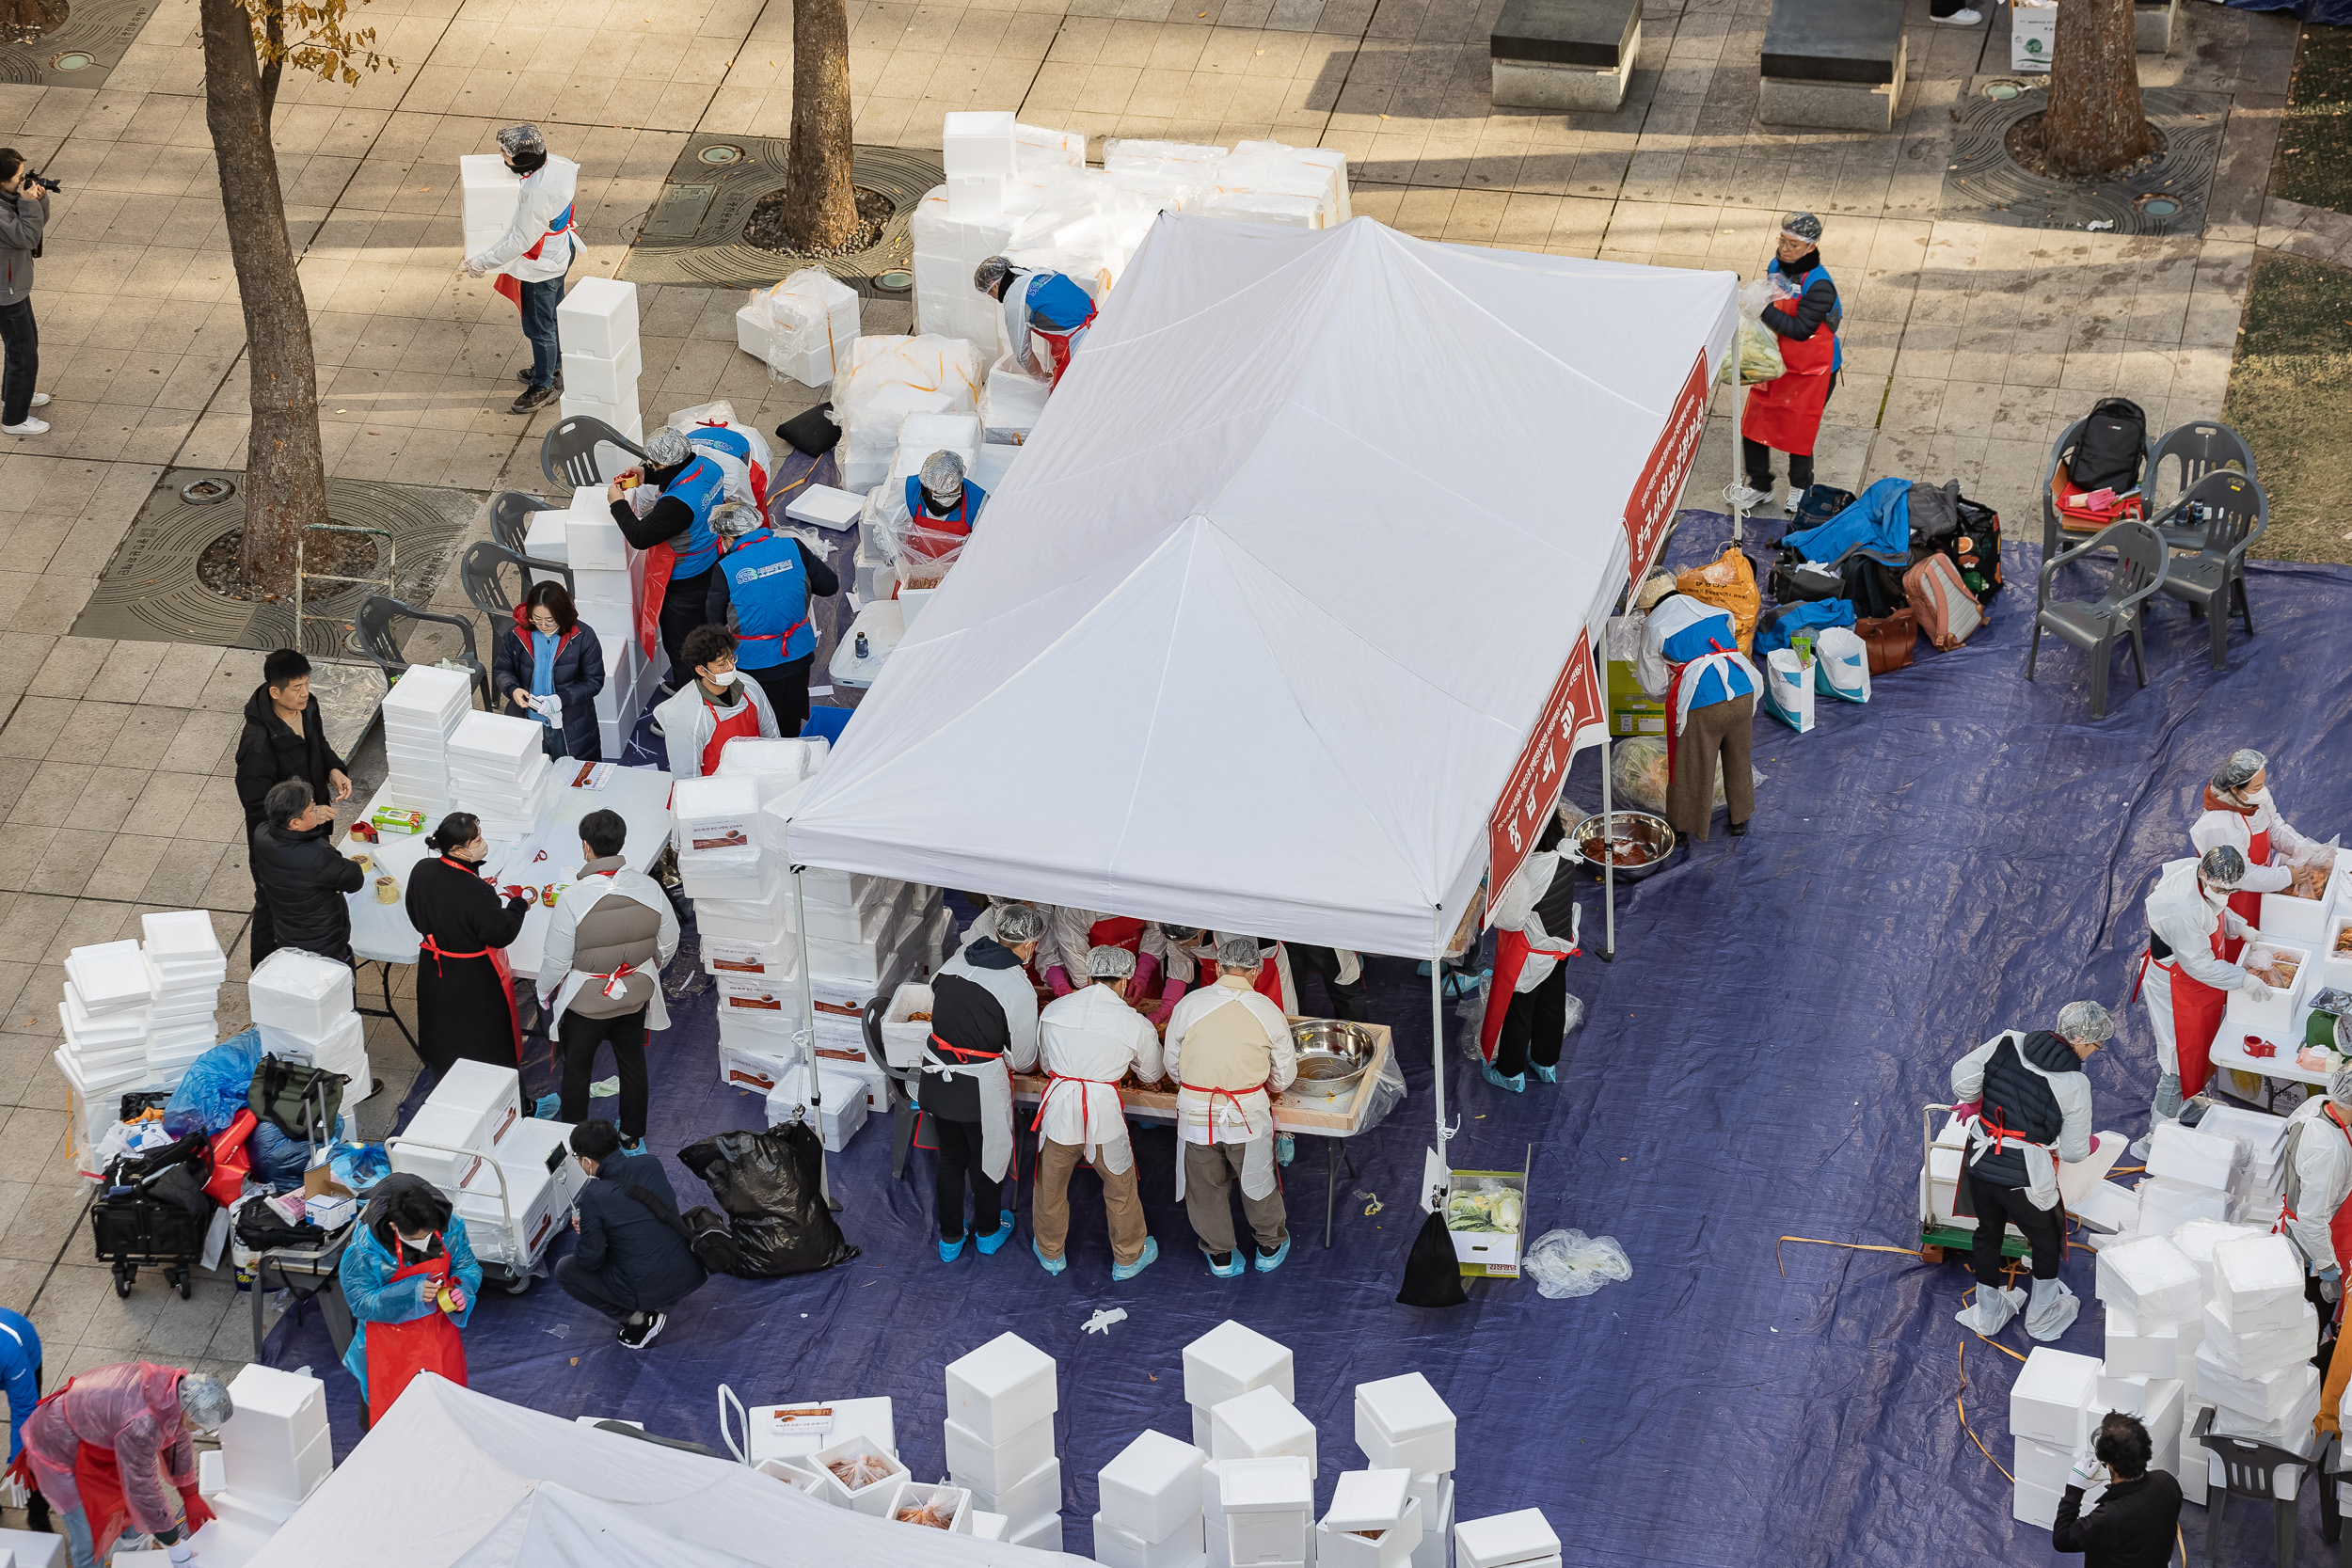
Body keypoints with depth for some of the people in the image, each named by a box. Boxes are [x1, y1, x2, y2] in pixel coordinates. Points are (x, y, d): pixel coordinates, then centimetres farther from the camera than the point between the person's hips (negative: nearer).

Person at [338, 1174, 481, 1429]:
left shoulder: (450, 1225, -21)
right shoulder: (365, 1245, -32)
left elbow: (467, 1266, -5)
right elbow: (360, 1302, -25)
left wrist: (461, 1290, -28)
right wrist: (411, 1294, -37)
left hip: (438, 1329, 4)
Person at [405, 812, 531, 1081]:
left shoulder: (421, 872, -12)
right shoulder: (475, 892, -33)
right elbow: (501, 933, -22)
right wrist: (519, 905, -6)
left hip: (434, 974, 7)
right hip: (474, 983, -7)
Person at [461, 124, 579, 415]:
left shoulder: (537, 193, -38)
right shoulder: (556, 164, -13)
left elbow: (521, 241, -32)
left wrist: (482, 263, -22)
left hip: (541, 267, -9)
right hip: (561, 251, 9)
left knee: (538, 326, 11)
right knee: (554, 316, 28)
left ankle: (544, 386, 29)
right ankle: (554, 369, 48)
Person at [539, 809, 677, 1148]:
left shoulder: (572, 899, -29)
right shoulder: (649, 888, -17)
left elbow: (557, 962, -20)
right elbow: (668, 944, -2)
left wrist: (543, 992, 1)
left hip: (586, 1002, -3)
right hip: (635, 994, 3)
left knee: (577, 1070, 20)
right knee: (632, 1065, 24)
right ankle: (632, 1136, 41)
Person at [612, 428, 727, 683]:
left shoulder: (677, 504, -40)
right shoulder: (707, 466, -13)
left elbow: (639, 536, -32)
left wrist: (618, 502, -19)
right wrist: (646, 476, 2)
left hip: (683, 583, -9)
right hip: (712, 564, 9)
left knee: (678, 643, 14)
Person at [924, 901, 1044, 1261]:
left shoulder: (955, 962, -5)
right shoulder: (1019, 989, -21)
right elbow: (1022, 1059, -10)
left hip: (937, 1078, 5)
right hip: (980, 1088, -5)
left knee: (950, 1159, 23)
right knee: (988, 1161, 21)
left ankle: (949, 1239, 37)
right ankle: (988, 1231, 42)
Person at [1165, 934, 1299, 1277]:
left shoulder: (1189, 1005, -7)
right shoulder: (1269, 1013, -7)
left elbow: (1173, 1067, 4)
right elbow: (1284, 1077, 4)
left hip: (1196, 1112, 0)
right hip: (1247, 1114, 0)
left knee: (1206, 1185, 20)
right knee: (1257, 1181, 22)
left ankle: (1220, 1255, 36)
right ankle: (1270, 1247, 41)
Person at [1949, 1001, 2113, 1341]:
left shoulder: (2008, 1044, -6)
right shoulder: (2074, 1084, -15)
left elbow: (1963, 1074, -3)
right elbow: (2073, 1151, -9)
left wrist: (1971, 1103, 18)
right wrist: (2089, 1145, 15)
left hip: (1980, 1165, 5)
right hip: (2024, 1180, -5)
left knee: (1988, 1233, 28)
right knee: (2046, 1241, 24)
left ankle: (1988, 1313, 47)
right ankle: (2043, 1318, 42)